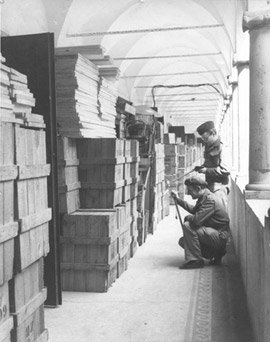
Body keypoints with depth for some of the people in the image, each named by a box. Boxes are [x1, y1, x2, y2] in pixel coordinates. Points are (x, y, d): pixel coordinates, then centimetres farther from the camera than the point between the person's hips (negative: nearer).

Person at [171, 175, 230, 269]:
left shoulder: (210, 200, -22)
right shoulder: (204, 197, 9)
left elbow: (197, 220, -31)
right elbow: (194, 209, 29)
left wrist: (187, 218, -8)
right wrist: (178, 200, 25)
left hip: (219, 236, -10)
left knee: (187, 226, -23)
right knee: (182, 241, 6)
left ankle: (196, 260, -16)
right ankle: (215, 253, 11)